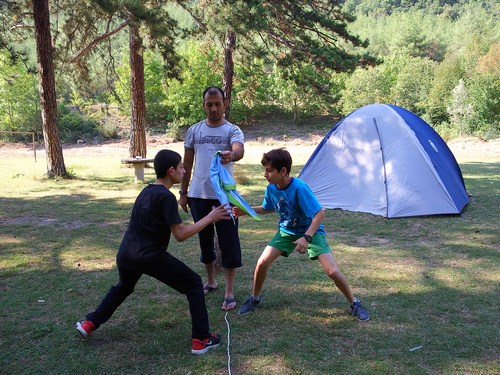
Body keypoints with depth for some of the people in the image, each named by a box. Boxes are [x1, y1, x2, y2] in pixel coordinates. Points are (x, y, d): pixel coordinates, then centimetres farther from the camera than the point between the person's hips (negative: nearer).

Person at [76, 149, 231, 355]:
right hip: (150, 257, -8)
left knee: (123, 287, 37)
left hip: (125, 254, 8)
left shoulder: (146, 191, 12)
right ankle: (201, 339, 2)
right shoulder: (166, 197, -13)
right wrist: (209, 218, -12)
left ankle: (90, 323, 38)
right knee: (194, 283, 5)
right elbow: (180, 235, -16)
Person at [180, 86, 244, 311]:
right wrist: (183, 192, 11)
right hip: (198, 194, 4)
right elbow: (187, 164, 13)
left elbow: (239, 150, -26)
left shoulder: (232, 130, -3)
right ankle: (210, 281, 32)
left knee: (228, 241, -2)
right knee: (204, 239, 14)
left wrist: (231, 155, -49)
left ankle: (229, 291, 6)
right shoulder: (194, 131, 8)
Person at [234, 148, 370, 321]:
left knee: (332, 271, -16)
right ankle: (255, 298, 18)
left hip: (311, 231, -5)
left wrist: (307, 238, -38)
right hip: (287, 231, 5)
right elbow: (267, 208, 9)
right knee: (262, 263, -8)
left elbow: (320, 213, -31)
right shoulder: (271, 188, -12)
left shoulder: (299, 188, -31)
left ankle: (354, 303, 9)